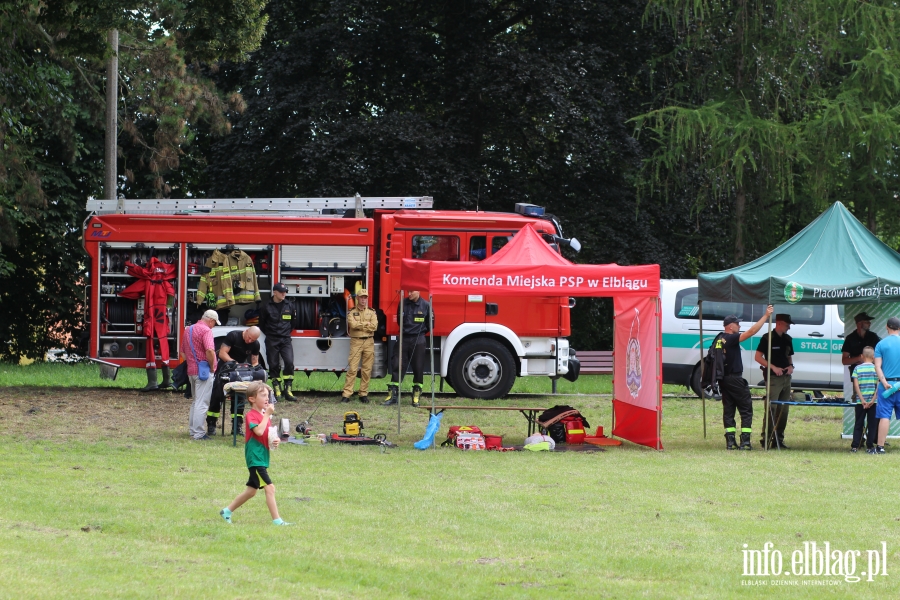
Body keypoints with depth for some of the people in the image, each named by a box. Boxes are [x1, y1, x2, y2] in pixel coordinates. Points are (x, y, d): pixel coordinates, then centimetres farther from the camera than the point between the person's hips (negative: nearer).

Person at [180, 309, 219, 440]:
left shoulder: (188, 330, 15)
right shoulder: (206, 330, -13)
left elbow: (181, 352, 22)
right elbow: (209, 351, -26)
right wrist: (212, 366, -14)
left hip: (191, 371, 8)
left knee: (195, 401, 20)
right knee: (202, 403, -6)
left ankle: (193, 429, 24)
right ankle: (198, 433, -8)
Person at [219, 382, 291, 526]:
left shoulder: (264, 415, 15)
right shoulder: (251, 416, -13)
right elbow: (259, 431, -29)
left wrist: (275, 441, 3)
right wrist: (267, 414, -22)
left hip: (262, 458, 10)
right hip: (255, 458, -10)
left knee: (252, 490, 16)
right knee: (270, 487, -14)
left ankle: (227, 511, 28)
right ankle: (277, 520, -13)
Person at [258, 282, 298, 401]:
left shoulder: (290, 305, 4)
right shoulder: (267, 307, -1)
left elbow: (293, 321, 19)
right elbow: (262, 324, 10)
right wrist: (269, 334, 10)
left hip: (285, 339, 1)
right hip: (271, 341, -1)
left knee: (289, 363, -14)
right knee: (274, 365, 1)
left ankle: (288, 390, -10)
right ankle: (277, 391, 8)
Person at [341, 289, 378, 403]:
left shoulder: (372, 312, 10)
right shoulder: (352, 312, 6)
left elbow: (374, 326, -6)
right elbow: (353, 324, -13)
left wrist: (359, 325, -7)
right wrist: (367, 324, -7)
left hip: (369, 342, 2)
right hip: (356, 342, -2)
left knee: (366, 370, 2)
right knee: (352, 369, -8)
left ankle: (363, 394, 10)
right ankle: (346, 394, -9)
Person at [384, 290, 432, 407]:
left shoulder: (426, 305, -3)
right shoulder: (403, 304, 3)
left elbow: (430, 324, 6)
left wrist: (420, 333, 10)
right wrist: (405, 330, 12)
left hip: (418, 340, -2)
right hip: (404, 339, 2)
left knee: (418, 368, 2)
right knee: (397, 366, -3)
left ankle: (416, 397, 12)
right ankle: (392, 395, -1)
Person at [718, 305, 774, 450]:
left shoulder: (719, 339, 9)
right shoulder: (731, 339, -14)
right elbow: (751, 331, -22)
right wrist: (766, 316, -19)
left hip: (724, 379, 8)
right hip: (734, 379, -8)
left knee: (728, 410, 9)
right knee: (746, 410, -1)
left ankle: (730, 441, 5)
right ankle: (745, 441, -7)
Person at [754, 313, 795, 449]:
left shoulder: (788, 339, 15)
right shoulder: (768, 338, -6)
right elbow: (758, 357, -8)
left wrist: (791, 366, 3)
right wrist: (773, 367, -18)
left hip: (786, 377, 7)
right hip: (773, 377, -7)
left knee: (784, 409, 7)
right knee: (771, 408, -12)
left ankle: (779, 439, 12)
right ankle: (766, 439, -10)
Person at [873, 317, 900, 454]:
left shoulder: (881, 344, -1)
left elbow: (877, 366, -8)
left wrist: (884, 382, -11)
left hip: (886, 384, -1)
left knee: (884, 416, -3)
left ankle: (880, 447, -5)